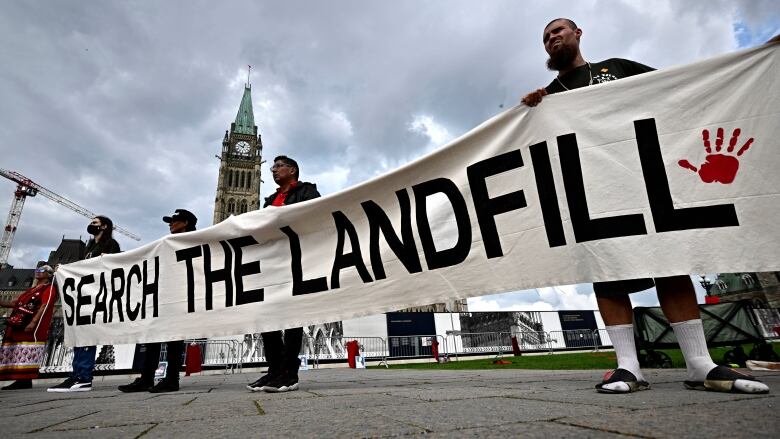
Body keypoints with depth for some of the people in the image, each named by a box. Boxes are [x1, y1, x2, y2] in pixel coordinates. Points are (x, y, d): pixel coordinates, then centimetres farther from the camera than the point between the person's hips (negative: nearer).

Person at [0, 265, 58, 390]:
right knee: (18, 355, 7)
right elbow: (16, 303, 26)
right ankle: (21, 381, 10)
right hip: (18, 325, 9)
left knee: (27, 355, -11)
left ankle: (26, 381, -10)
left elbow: (44, 306, -13)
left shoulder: (49, 288, -1)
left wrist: (33, 322, -23)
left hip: (33, 327, -9)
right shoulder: (31, 289, 27)